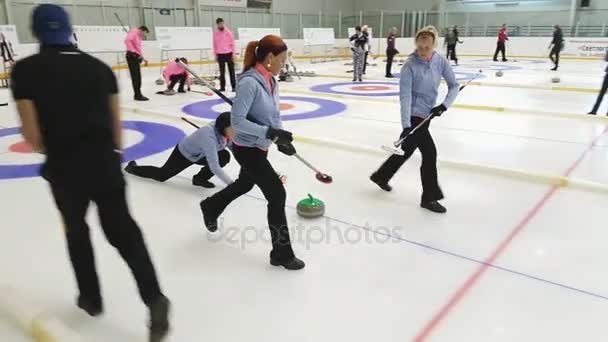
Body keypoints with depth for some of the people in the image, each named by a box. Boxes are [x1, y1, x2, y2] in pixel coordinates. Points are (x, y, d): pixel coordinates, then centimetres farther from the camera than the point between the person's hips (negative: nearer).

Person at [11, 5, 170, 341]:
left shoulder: (26, 69, -5)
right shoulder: (99, 66, 4)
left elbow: (31, 133, -8)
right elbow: (116, 122, 6)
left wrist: (56, 152, 11)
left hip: (65, 167, -2)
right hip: (105, 160, 2)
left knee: (76, 231, 21)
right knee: (123, 229, 9)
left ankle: (91, 298, 35)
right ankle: (154, 296, -4)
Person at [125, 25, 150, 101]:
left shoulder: (139, 37, 23)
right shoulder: (134, 32, -7)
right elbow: (127, 40, -24)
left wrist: (143, 58, 20)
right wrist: (133, 51, -22)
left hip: (136, 57, 10)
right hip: (132, 56, -10)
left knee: (138, 77, 12)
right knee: (135, 77, -8)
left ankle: (138, 95, 20)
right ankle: (138, 95, -6)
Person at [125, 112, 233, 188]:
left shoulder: (222, 130, -21)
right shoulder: (209, 137, -43)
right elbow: (214, 167, -47)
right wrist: (231, 183, -47)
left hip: (199, 154, 7)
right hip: (184, 154, -6)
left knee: (225, 156, -17)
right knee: (161, 175, 12)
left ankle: (200, 178, 1)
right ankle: (133, 167, 39)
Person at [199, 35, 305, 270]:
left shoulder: (270, 81, 2)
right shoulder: (249, 82, -25)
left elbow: (273, 115, 11)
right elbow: (237, 121, -28)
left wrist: (281, 139, -2)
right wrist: (270, 133, -32)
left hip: (259, 147, 10)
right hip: (247, 149, -10)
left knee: (245, 184, 30)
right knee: (277, 195, -6)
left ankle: (210, 207, 59)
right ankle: (282, 253, 9)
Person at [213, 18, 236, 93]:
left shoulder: (228, 32, -3)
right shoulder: (215, 33, 3)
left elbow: (232, 43, -2)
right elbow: (214, 44, 7)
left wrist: (233, 53, -5)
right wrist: (215, 54, 5)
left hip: (229, 53, -2)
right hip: (220, 54, 2)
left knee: (231, 70, 2)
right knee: (222, 71, 6)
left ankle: (234, 86, 6)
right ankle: (222, 87, 11)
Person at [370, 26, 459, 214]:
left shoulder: (440, 62, -3)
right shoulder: (410, 66, -18)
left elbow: (454, 85, 5)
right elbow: (405, 97, -23)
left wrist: (444, 104, -11)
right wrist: (406, 125, -29)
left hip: (426, 114, 7)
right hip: (414, 115, -7)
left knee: (407, 149, 18)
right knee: (429, 153, -8)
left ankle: (381, 176, 39)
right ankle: (429, 198, 6)